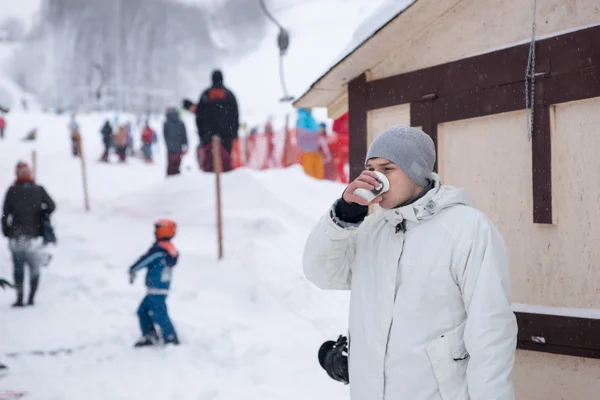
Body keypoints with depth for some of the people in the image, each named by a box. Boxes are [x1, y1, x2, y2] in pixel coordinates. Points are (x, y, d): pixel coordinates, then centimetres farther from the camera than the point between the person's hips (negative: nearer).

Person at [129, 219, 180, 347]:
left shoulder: (159, 249, -18)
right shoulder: (172, 250, 9)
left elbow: (145, 260, -14)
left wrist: (133, 270, 0)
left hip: (156, 289, -9)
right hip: (164, 287, 9)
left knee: (159, 315, -8)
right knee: (143, 310, 17)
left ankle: (171, 340, -8)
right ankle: (149, 336, 18)